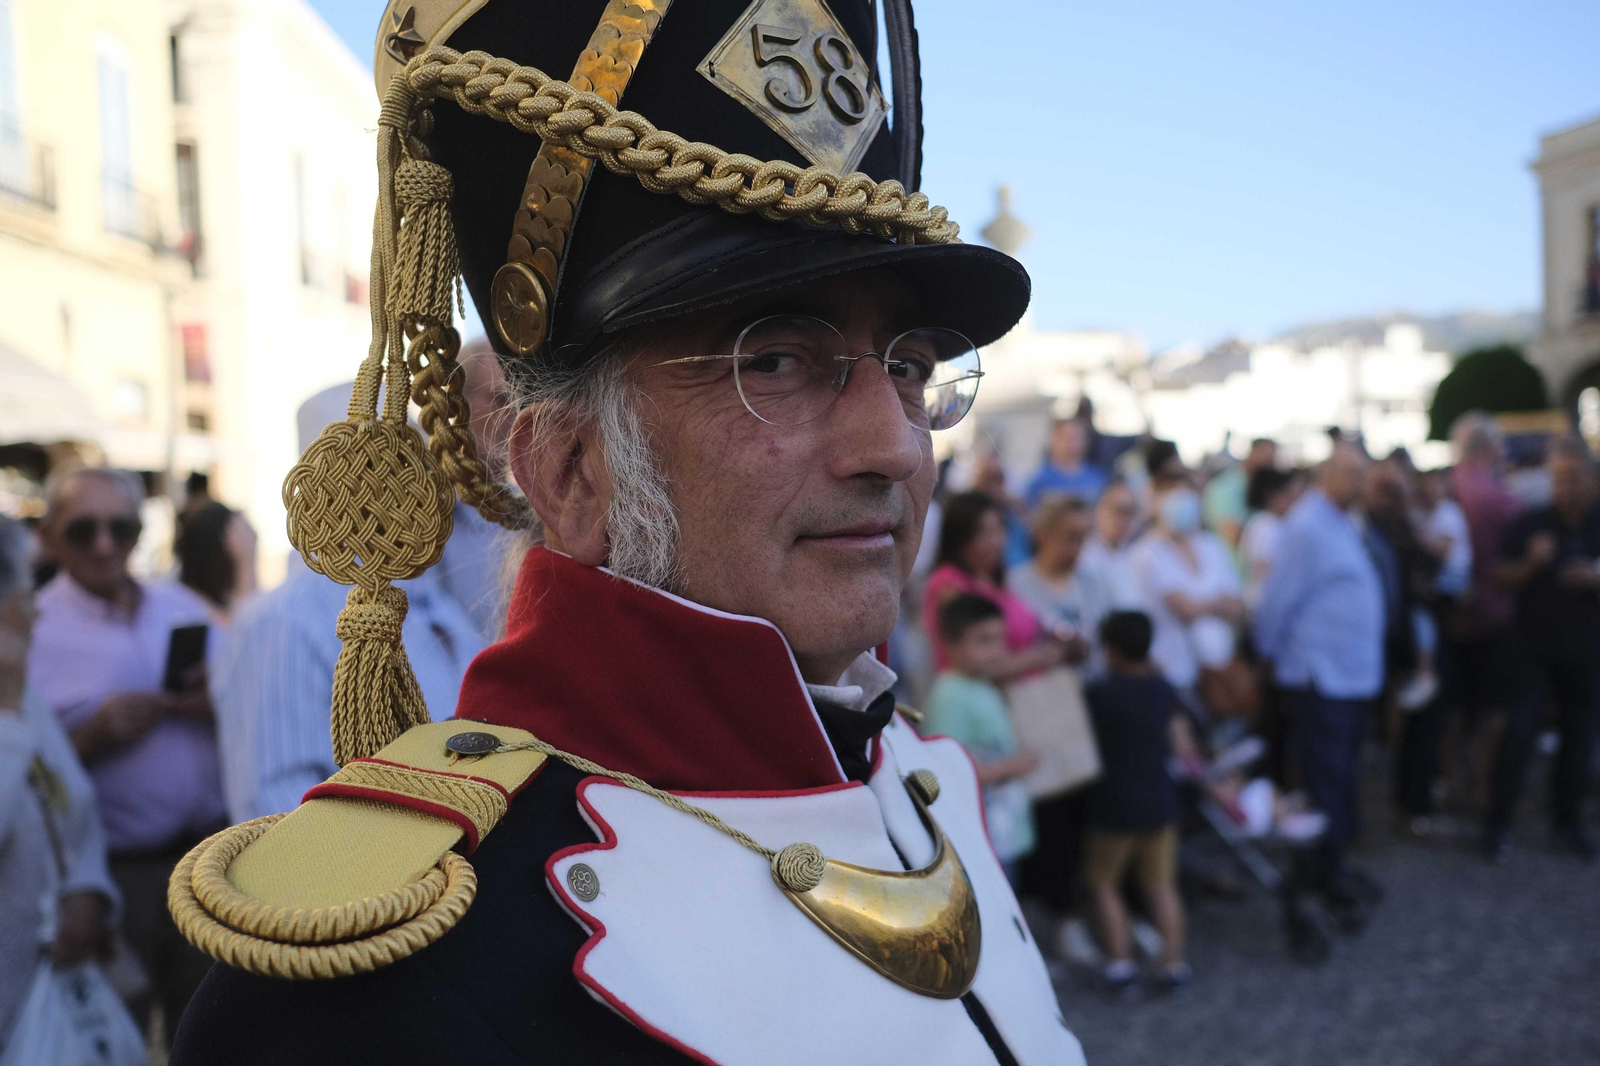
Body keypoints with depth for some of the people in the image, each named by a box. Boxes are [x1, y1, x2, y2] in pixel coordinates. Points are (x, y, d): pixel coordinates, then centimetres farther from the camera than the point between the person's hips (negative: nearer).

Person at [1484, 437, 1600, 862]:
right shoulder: (1531, 524, -4)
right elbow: (1505, 579, -2)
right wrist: (1532, 562, -21)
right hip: (1535, 648, -2)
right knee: (1520, 731, -7)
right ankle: (1499, 823, 1)